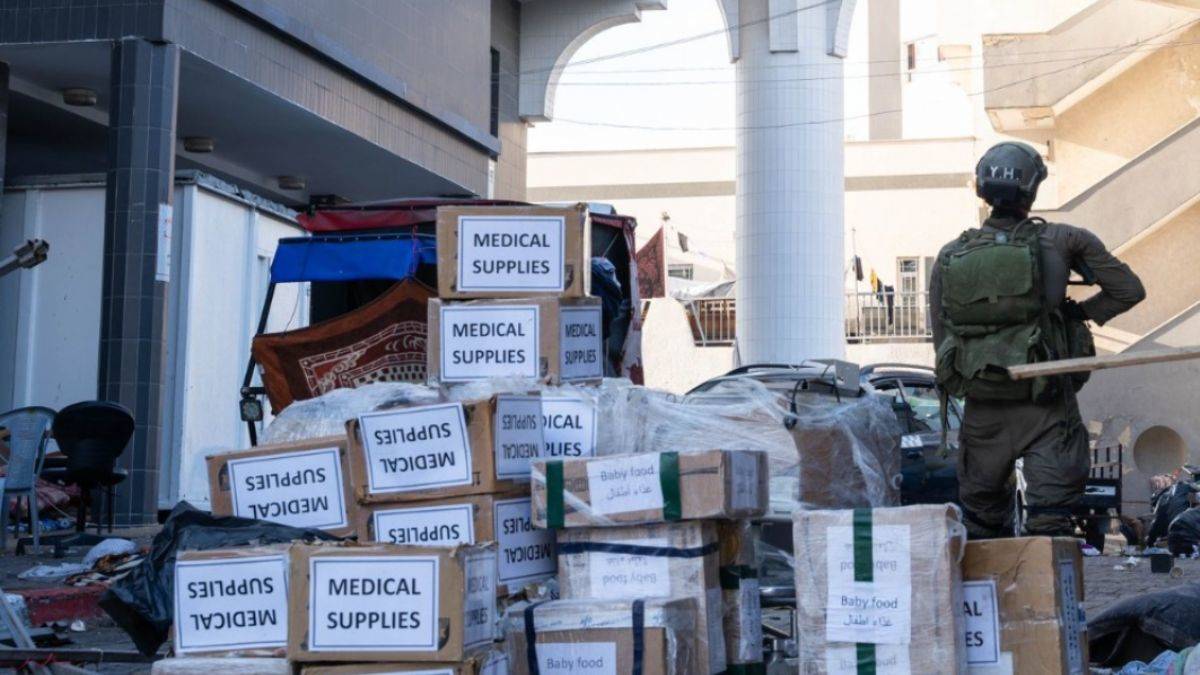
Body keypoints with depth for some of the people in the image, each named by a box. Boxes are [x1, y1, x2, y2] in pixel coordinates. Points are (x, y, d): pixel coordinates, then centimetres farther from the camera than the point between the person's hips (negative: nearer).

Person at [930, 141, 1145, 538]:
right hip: (1045, 413, -3)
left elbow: (942, 341, 5)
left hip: (982, 412, 3)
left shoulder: (949, 258, 2)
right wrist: (1082, 311, 13)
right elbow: (1129, 290, -1)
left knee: (982, 525, 15)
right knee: (1049, 521, 1)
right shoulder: (1061, 242, -5)